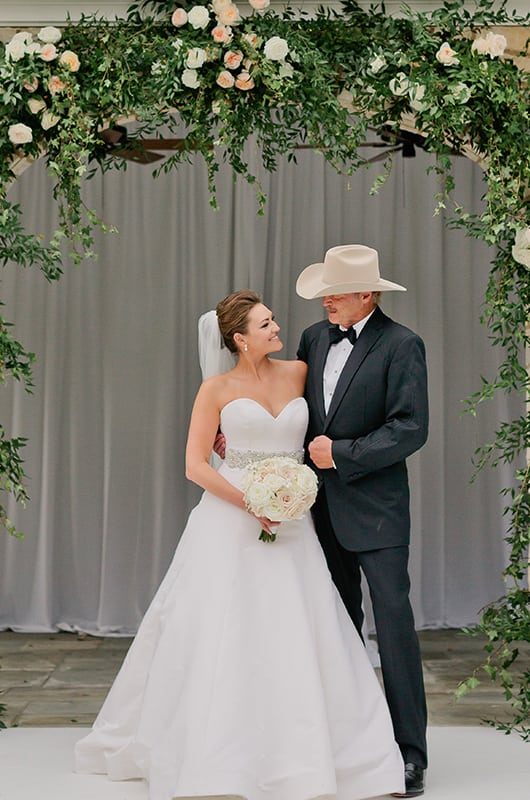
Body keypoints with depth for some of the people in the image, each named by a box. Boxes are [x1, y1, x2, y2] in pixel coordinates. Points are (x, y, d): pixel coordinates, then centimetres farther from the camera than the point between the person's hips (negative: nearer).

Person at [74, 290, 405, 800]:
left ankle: (296, 753, 7)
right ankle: (212, 759, 10)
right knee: (218, 636, -1)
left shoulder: (298, 373, 8)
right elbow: (195, 465, -4)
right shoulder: (217, 389, 0)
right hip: (229, 520, -2)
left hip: (290, 524, 3)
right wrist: (252, 502, -15)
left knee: (294, 636, -2)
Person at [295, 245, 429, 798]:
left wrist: (341, 453, -18)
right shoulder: (315, 338, 9)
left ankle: (409, 752, 1)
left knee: (393, 621, -6)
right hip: (323, 507, 7)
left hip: (375, 507, -6)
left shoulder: (400, 345, -10)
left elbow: (411, 429, -17)